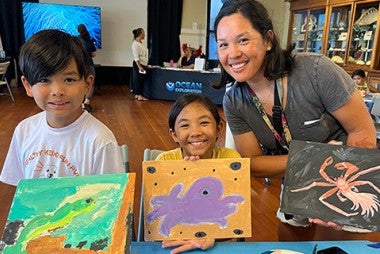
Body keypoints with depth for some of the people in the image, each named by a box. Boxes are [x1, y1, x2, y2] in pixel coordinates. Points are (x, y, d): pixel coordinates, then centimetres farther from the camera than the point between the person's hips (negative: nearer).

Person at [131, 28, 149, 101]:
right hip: (138, 65, -9)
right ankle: (139, 95, 1)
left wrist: (145, 65, 19)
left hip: (143, 64, 9)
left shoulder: (141, 43, 14)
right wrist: (140, 66, -23)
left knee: (142, 80, 11)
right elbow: (136, 57, -19)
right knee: (138, 79, -4)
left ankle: (137, 95, 18)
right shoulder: (135, 44, -14)